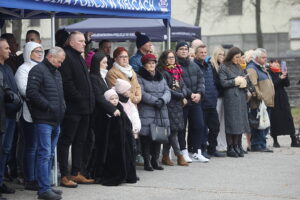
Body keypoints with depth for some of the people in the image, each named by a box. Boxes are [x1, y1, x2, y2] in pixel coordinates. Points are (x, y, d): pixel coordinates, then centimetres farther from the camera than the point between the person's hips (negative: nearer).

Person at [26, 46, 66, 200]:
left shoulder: (56, 73, 21)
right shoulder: (38, 70, -8)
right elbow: (32, 92, -17)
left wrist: (62, 107, 12)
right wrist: (48, 106, -16)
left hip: (56, 121, 9)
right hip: (43, 120, -9)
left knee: (50, 154, 12)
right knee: (45, 154, -10)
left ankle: (46, 186, 18)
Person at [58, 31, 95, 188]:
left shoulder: (79, 58, 20)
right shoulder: (66, 56, -11)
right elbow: (66, 82, -19)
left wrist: (90, 101, 12)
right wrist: (79, 99, -19)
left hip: (84, 108, 10)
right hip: (72, 108, -10)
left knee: (80, 141, 13)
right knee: (66, 141, -4)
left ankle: (76, 173, 20)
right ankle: (64, 176, -3)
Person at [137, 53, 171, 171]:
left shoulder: (161, 78, 20)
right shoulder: (140, 78, 1)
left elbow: (167, 91, 8)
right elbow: (142, 94, -11)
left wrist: (162, 100, -13)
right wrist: (155, 101, -18)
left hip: (161, 112, 5)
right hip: (146, 112, -5)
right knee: (146, 137, -6)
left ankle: (155, 160, 14)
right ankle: (147, 161, 1)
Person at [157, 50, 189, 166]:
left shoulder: (177, 70, 17)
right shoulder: (163, 72, -7)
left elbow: (183, 85, 15)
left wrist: (184, 96, -4)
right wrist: (181, 96, -8)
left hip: (178, 104, 7)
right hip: (169, 104, -7)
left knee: (171, 131, 8)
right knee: (173, 129, -7)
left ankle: (165, 156, 13)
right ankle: (179, 156, -5)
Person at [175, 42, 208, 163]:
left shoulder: (194, 66, 14)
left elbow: (201, 80, 9)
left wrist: (199, 93, -7)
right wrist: (189, 94, -18)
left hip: (195, 101, 6)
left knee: (199, 125, 5)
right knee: (182, 127, -1)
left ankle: (197, 153, 12)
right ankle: (184, 153, 7)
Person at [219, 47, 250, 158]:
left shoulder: (238, 67, 18)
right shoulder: (224, 67, -2)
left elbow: (244, 78, 24)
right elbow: (223, 83, -10)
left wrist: (243, 81, 3)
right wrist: (235, 81, -8)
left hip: (241, 97, 7)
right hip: (231, 97, -7)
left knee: (240, 121, 5)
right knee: (231, 122, -6)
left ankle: (236, 145, 11)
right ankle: (230, 148, -1)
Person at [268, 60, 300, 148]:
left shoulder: (281, 72, 11)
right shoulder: (269, 73, -4)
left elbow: (287, 84, 5)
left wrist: (285, 76, -10)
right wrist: (280, 79, -20)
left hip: (283, 98, 4)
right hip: (274, 99, -4)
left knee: (288, 117, -1)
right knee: (274, 119, -1)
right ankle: (275, 141, 10)